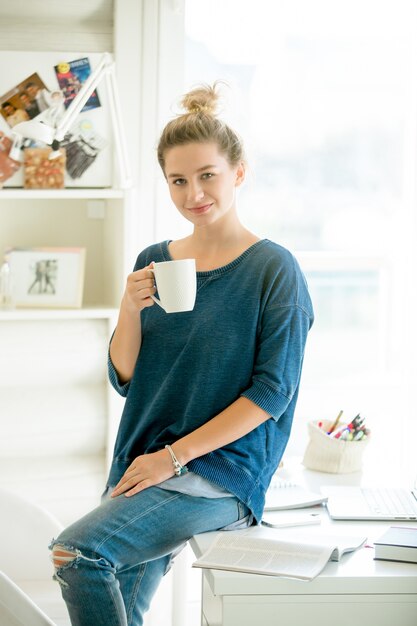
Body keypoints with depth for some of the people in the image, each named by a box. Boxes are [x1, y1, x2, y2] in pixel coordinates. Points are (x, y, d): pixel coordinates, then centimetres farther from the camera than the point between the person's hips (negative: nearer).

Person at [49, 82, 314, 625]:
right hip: (141, 467, 6)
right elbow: (125, 377, 9)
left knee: (77, 551, -23)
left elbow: (273, 390, -10)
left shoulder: (274, 269, -6)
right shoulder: (154, 263, 10)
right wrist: (130, 310, -11)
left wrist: (175, 455, -14)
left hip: (221, 472, -5)